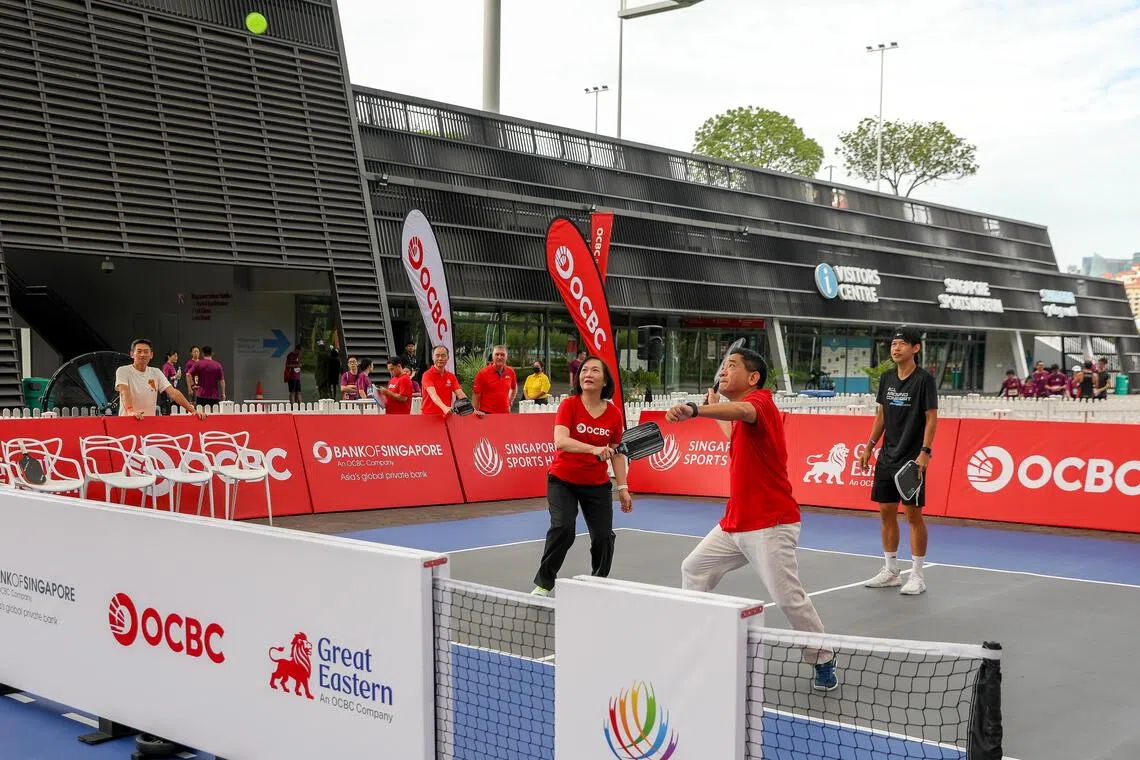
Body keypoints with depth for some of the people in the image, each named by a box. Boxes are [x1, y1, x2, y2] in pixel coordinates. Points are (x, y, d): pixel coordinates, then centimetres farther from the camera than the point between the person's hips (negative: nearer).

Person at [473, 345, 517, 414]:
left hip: (505, 413, 4)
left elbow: (514, 389, 25)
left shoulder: (510, 372, 5)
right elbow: (476, 397, -7)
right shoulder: (482, 373, -8)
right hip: (487, 414, -4)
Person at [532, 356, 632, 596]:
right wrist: (594, 449, -41)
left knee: (604, 536, -2)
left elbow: (617, 453, 4)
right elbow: (560, 441, -28)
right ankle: (543, 583, -3)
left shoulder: (614, 414, -3)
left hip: (597, 484, 3)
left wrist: (623, 488, 0)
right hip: (563, 480, -3)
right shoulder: (569, 405, -13)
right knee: (563, 528, -21)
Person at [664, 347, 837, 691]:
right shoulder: (741, 415, 13)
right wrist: (714, 408, 35)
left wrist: (694, 409, -59)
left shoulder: (760, 402, -15)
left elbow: (741, 411, -42)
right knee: (694, 567, 15)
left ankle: (823, 661, 10)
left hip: (770, 525, -10)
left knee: (788, 597, -9)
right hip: (734, 523, 10)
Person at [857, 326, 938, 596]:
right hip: (887, 456, 6)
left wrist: (925, 452, -19)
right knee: (886, 513, 10)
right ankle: (891, 571, 21)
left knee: (913, 515, -2)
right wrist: (869, 446, 12)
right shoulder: (886, 378, 9)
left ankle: (917, 575, 7)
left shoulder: (924, 379, -9)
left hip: (912, 459, -6)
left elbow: (931, 418, -11)